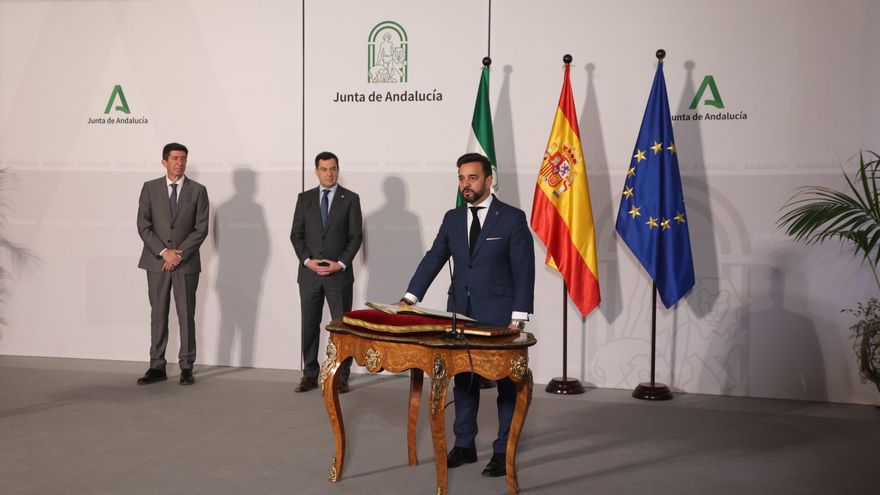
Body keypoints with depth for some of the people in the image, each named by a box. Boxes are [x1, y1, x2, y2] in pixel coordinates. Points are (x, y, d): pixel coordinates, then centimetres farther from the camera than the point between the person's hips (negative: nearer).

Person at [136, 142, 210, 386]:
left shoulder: (198, 190, 3)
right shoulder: (150, 188, 5)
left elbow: (201, 228, -3)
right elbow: (143, 225, -1)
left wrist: (179, 255, -11)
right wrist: (163, 252, -11)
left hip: (186, 262, -1)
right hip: (156, 261, 1)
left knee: (186, 315, 2)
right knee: (158, 315, 6)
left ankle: (186, 368, 10)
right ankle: (157, 367, 13)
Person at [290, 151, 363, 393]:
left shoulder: (350, 199, 2)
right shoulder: (305, 198, 9)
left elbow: (356, 236, -2)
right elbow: (296, 234, 6)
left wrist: (341, 263, -12)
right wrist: (307, 260, -8)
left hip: (339, 273, -2)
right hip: (309, 272, 2)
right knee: (309, 325, 6)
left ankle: (342, 376, 9)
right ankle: (310, 375, 15)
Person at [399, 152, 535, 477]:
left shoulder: (512, 218, -7)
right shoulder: (452, 218, 7)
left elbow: (524, 271, -9)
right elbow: (433, 259, 5)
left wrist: (518, 318, -14)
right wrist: (410, 298, -7)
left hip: (499, 318, -5)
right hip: (461, 315, 5)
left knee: (506, 384, 5)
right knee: (463, 381, 13)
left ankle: (503, 452, 17)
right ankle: (464, 446, 26)